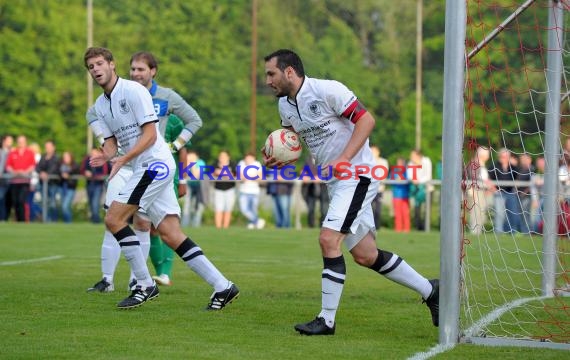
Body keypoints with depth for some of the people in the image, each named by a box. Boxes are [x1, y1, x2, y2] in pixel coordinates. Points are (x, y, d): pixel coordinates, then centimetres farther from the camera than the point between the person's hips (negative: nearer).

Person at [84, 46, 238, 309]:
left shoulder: (133, 91, -9)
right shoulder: (100, 105, 16)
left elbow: (150, 134, -14)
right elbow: (111, 140, 15)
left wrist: (124, 159, -23)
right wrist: (107, 154, -8)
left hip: (156, 163, -8)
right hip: (144, 169, 8)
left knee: (113, 219, -12)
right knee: (170, 234, 0)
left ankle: (145, 285, -5)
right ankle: (222, 287, 1)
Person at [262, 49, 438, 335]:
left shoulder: (327, 90, -16)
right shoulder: (285, 105, 7)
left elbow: (366, 119, -18)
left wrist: (343, 160, -26)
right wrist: (278, 158, 0)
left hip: (357, 175, -9)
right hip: (335, 183, 9)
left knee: (328, 239, -18)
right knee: (365, 255, 9)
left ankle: (327, 320, -11)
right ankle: (429, 290, 25)